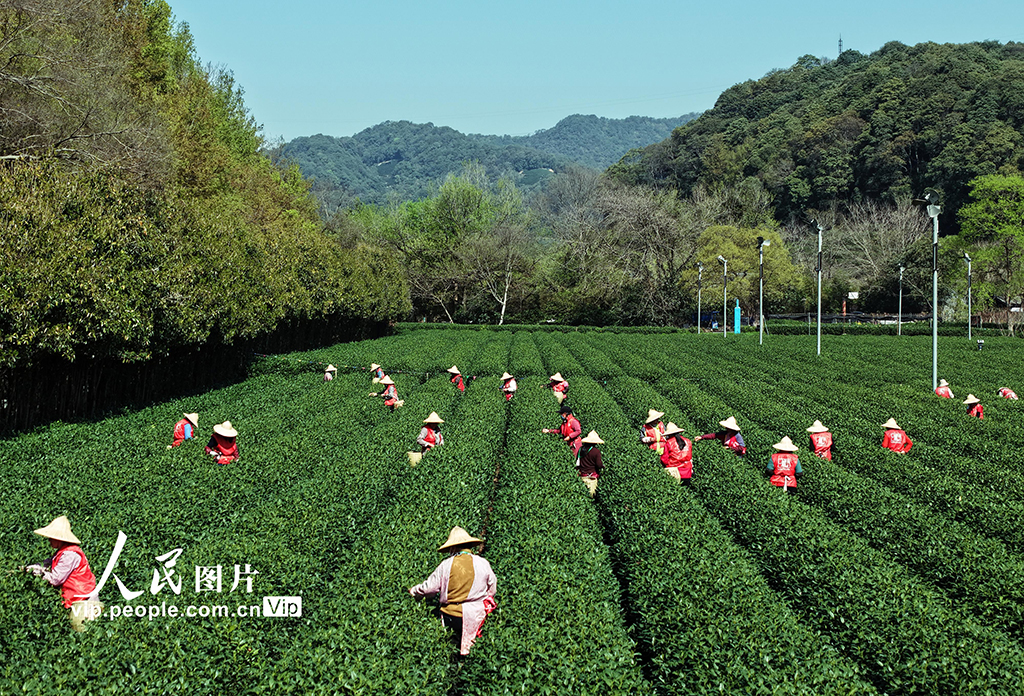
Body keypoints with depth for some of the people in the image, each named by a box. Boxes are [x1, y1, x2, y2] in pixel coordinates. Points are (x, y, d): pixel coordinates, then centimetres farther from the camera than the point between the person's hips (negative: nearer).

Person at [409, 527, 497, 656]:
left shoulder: (446, 565, -3)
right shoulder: (482, 564, 0)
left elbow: (429, 588, 5)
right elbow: (492, 590, 11)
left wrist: (413, 591, 24)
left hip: (450, 617, 0)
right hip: (474, 616, 0)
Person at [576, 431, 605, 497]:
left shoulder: (581, 449, 4)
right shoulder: (596, 451, -14)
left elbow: (577, 460, 14)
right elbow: (599, 465, -13)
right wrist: (603, 465, 8)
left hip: (582, 476, 6)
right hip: (591, 476, -6)